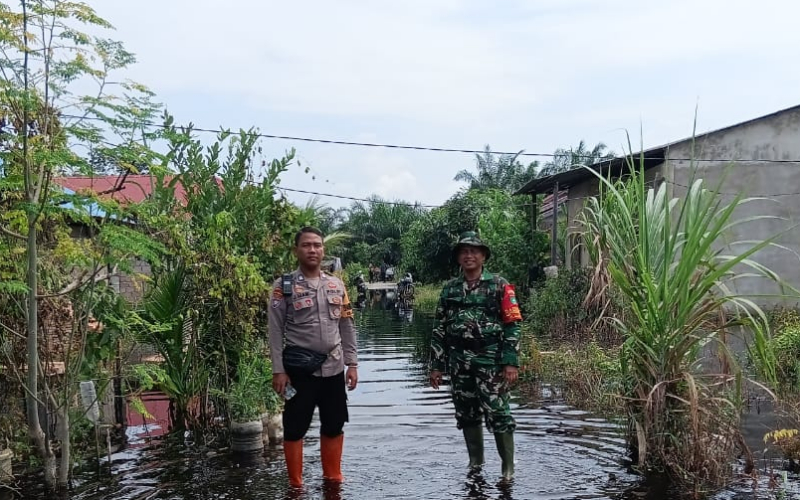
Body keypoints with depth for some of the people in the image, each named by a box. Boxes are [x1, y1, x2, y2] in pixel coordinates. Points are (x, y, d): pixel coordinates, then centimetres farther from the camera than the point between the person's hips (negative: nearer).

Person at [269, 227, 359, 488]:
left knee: (334, 426, 13)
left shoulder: (337, 285, 7)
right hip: (299, 368, -4)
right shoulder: (284, 286, -5)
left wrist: (352, 364, 5)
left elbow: (347, 327, 10)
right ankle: (296, 484, 18)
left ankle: (333, 477, 29)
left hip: (333, 367, 4)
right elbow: (276, 331, -7)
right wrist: (278, 370, -11)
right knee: (295, 427, 5)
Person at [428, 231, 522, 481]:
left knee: (498, 414, -4)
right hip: (459, 363, 4)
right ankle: (475, 463, 26)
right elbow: (439, 328, 11)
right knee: (466, 415, 11)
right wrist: (436, 365, 7)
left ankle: (508, 467, 8)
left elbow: (512, 325, -5)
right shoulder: (450, 289, 9)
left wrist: (511, 362, -13)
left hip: (491, 361, -4)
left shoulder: (498, 285, -2)